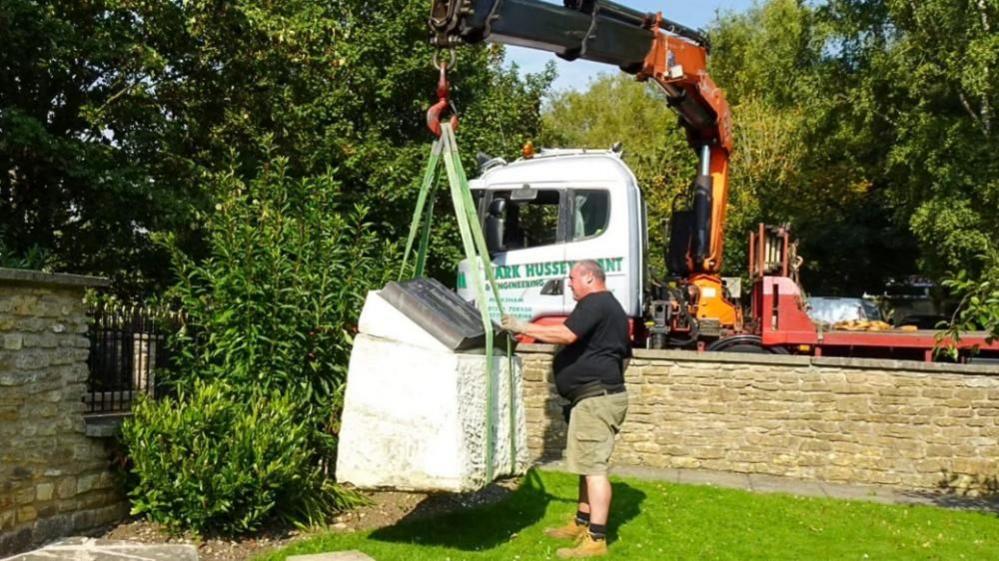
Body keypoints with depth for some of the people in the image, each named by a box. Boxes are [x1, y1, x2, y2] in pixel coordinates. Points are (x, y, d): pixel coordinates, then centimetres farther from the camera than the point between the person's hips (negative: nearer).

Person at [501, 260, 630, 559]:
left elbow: (566, 334, -24)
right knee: (588, 464, 18)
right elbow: (622, 354, 27)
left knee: (593, 466, -12)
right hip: (599, 396, 11)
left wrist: (522, 327, -17)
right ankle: (582, 524, 28)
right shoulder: (611, 307, 21)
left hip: (596, 397, -11)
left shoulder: (594, 303, -12)